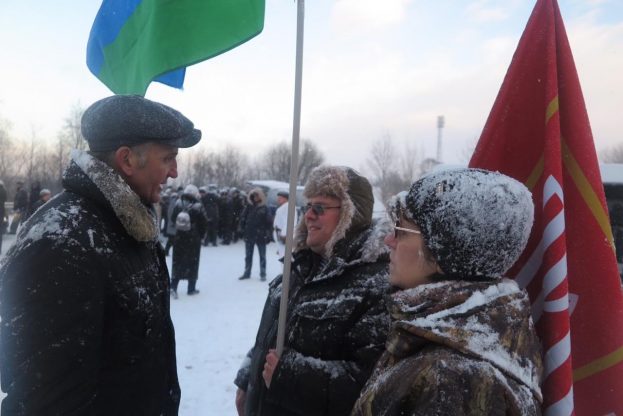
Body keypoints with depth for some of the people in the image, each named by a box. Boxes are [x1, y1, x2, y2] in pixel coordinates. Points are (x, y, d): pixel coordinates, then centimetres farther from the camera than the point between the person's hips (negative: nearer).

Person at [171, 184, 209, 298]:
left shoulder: (178, 203, -3)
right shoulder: (198, 206, -14)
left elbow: (173, 218, 4)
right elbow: (204, 223, -11)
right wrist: (201, 235, 4)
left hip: (179, 238, 3)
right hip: (194, 239, -3)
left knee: (178, 262, 11)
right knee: (192, 263, 9)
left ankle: (173, 286, 1)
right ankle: (191, 289, 17)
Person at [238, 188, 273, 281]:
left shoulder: (264, 208, -5)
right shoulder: (248, 207, 2)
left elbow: (269, 222, -6)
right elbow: (242, 219, 6)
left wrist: (268, 234, -10)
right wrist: (243, 230, 1)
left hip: (261, 236, -3)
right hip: (249, 235, 3)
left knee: (262, 256, 7)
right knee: (248, 256, 12)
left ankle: (263, 274, 16)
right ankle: (247, 273, 23)